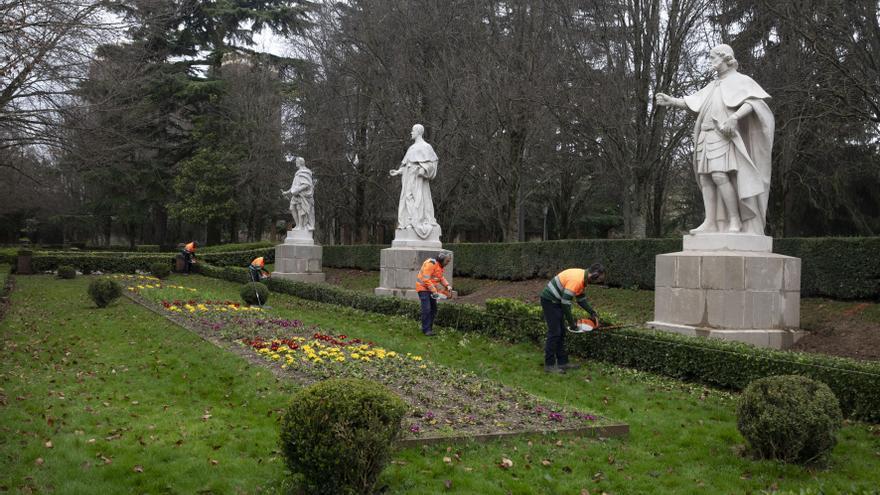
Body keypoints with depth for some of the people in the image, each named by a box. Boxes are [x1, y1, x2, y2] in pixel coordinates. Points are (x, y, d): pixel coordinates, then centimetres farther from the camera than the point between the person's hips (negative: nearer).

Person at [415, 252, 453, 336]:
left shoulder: (440, 266, 9)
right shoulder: (431, 264, -22)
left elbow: (441, 278, 19)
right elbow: (426, 279, -27)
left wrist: (447, 285, 1)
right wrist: (434, 291, -26)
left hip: (431, 289, 10)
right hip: (423, 288, -10)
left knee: (433, 309, 10)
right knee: (426, 309, -14)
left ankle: (429, 327, 18)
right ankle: (426, 329, -10)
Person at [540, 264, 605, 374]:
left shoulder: (583, 277, 4)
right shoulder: (576, 280, -27)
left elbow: (581, 298, 16)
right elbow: (566, 303, -26)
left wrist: (592, 312, 7)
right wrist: (571, 323, -17)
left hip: (556, 301, 10)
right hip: (549, 300, -10)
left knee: (561, 333, 12)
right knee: (554, 333, -8)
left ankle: (562, 362, 18)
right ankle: (549, 365, -2)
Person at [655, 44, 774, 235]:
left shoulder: (740, 80, 3)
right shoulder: (713, 86, 25)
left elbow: (752, 101, -13)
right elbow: (691, 103, 21)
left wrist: (735, 117, -30)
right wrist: (671, 101, 5)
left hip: (724, 136, -8)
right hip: (708, 137, 8)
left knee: (719, 176, -21)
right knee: (705, 178, -2)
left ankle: (735, 220, -16)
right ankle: (710, 222, -5)